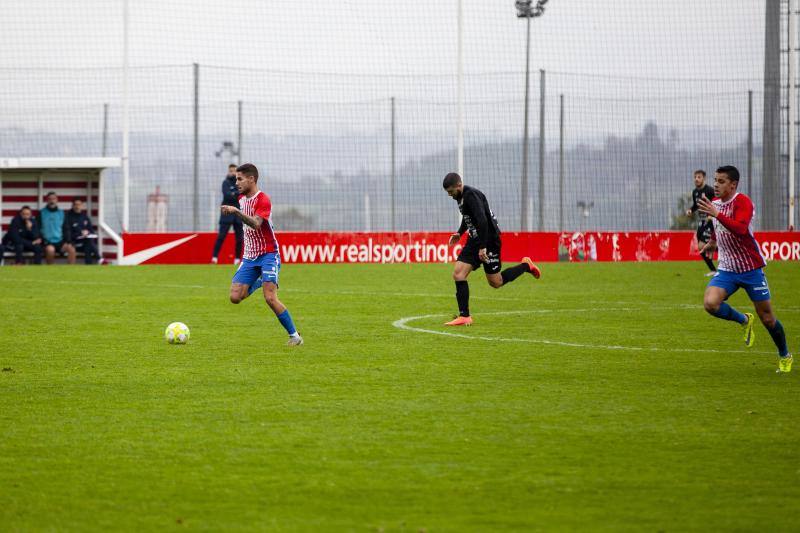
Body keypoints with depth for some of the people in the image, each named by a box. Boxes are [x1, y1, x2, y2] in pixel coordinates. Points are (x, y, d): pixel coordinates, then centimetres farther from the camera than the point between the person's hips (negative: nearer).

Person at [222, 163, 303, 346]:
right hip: (249, 256, 7)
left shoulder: (263, 200, -16)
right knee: (235, 297, -6)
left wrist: (236, 212, -43)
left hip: (268, 254, -7)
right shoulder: (242, 199, 10)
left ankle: (294, 336, -8)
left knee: (270, 298, -19)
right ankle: (258, 282, 27)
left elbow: (255, 223, -33)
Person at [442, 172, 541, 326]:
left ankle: (526, 266, 21)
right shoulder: (461, 197, 9)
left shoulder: (471, 195, -21)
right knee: (458, 274, -3)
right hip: (475, 240, 9)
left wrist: (483, 247, -30)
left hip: (489, 240, -9)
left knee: (495, 282, 1)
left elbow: (482, 221, -28)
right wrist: (459, 233, 15)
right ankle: (464, 316, -4)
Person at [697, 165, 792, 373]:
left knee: (767, 318, 2)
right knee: (710, 303, -21)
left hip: (751, 268, -6)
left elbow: (740, 229, -37)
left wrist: (716, 214, -43)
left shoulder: (742, 202, -17)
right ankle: (743, 320, 8)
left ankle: (784, 356, 27)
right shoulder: (715, 203, 6)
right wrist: (712, 242, 22)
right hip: (727, 268, 6)